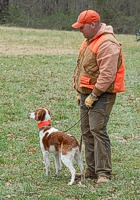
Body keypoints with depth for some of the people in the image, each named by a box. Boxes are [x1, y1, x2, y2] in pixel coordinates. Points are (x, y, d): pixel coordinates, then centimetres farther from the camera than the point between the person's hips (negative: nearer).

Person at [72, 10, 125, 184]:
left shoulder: (107, 44, -19)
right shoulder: (89, 41, 15)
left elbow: (107, 75, -24)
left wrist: (93, 96, -20)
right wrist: (80, 92, 19)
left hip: (101, 96, -10)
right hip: (87, 94, 10)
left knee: (98, 130, -15)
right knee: (86, 132, 11)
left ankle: (103, 173, -13)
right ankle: (91, 171, 18)